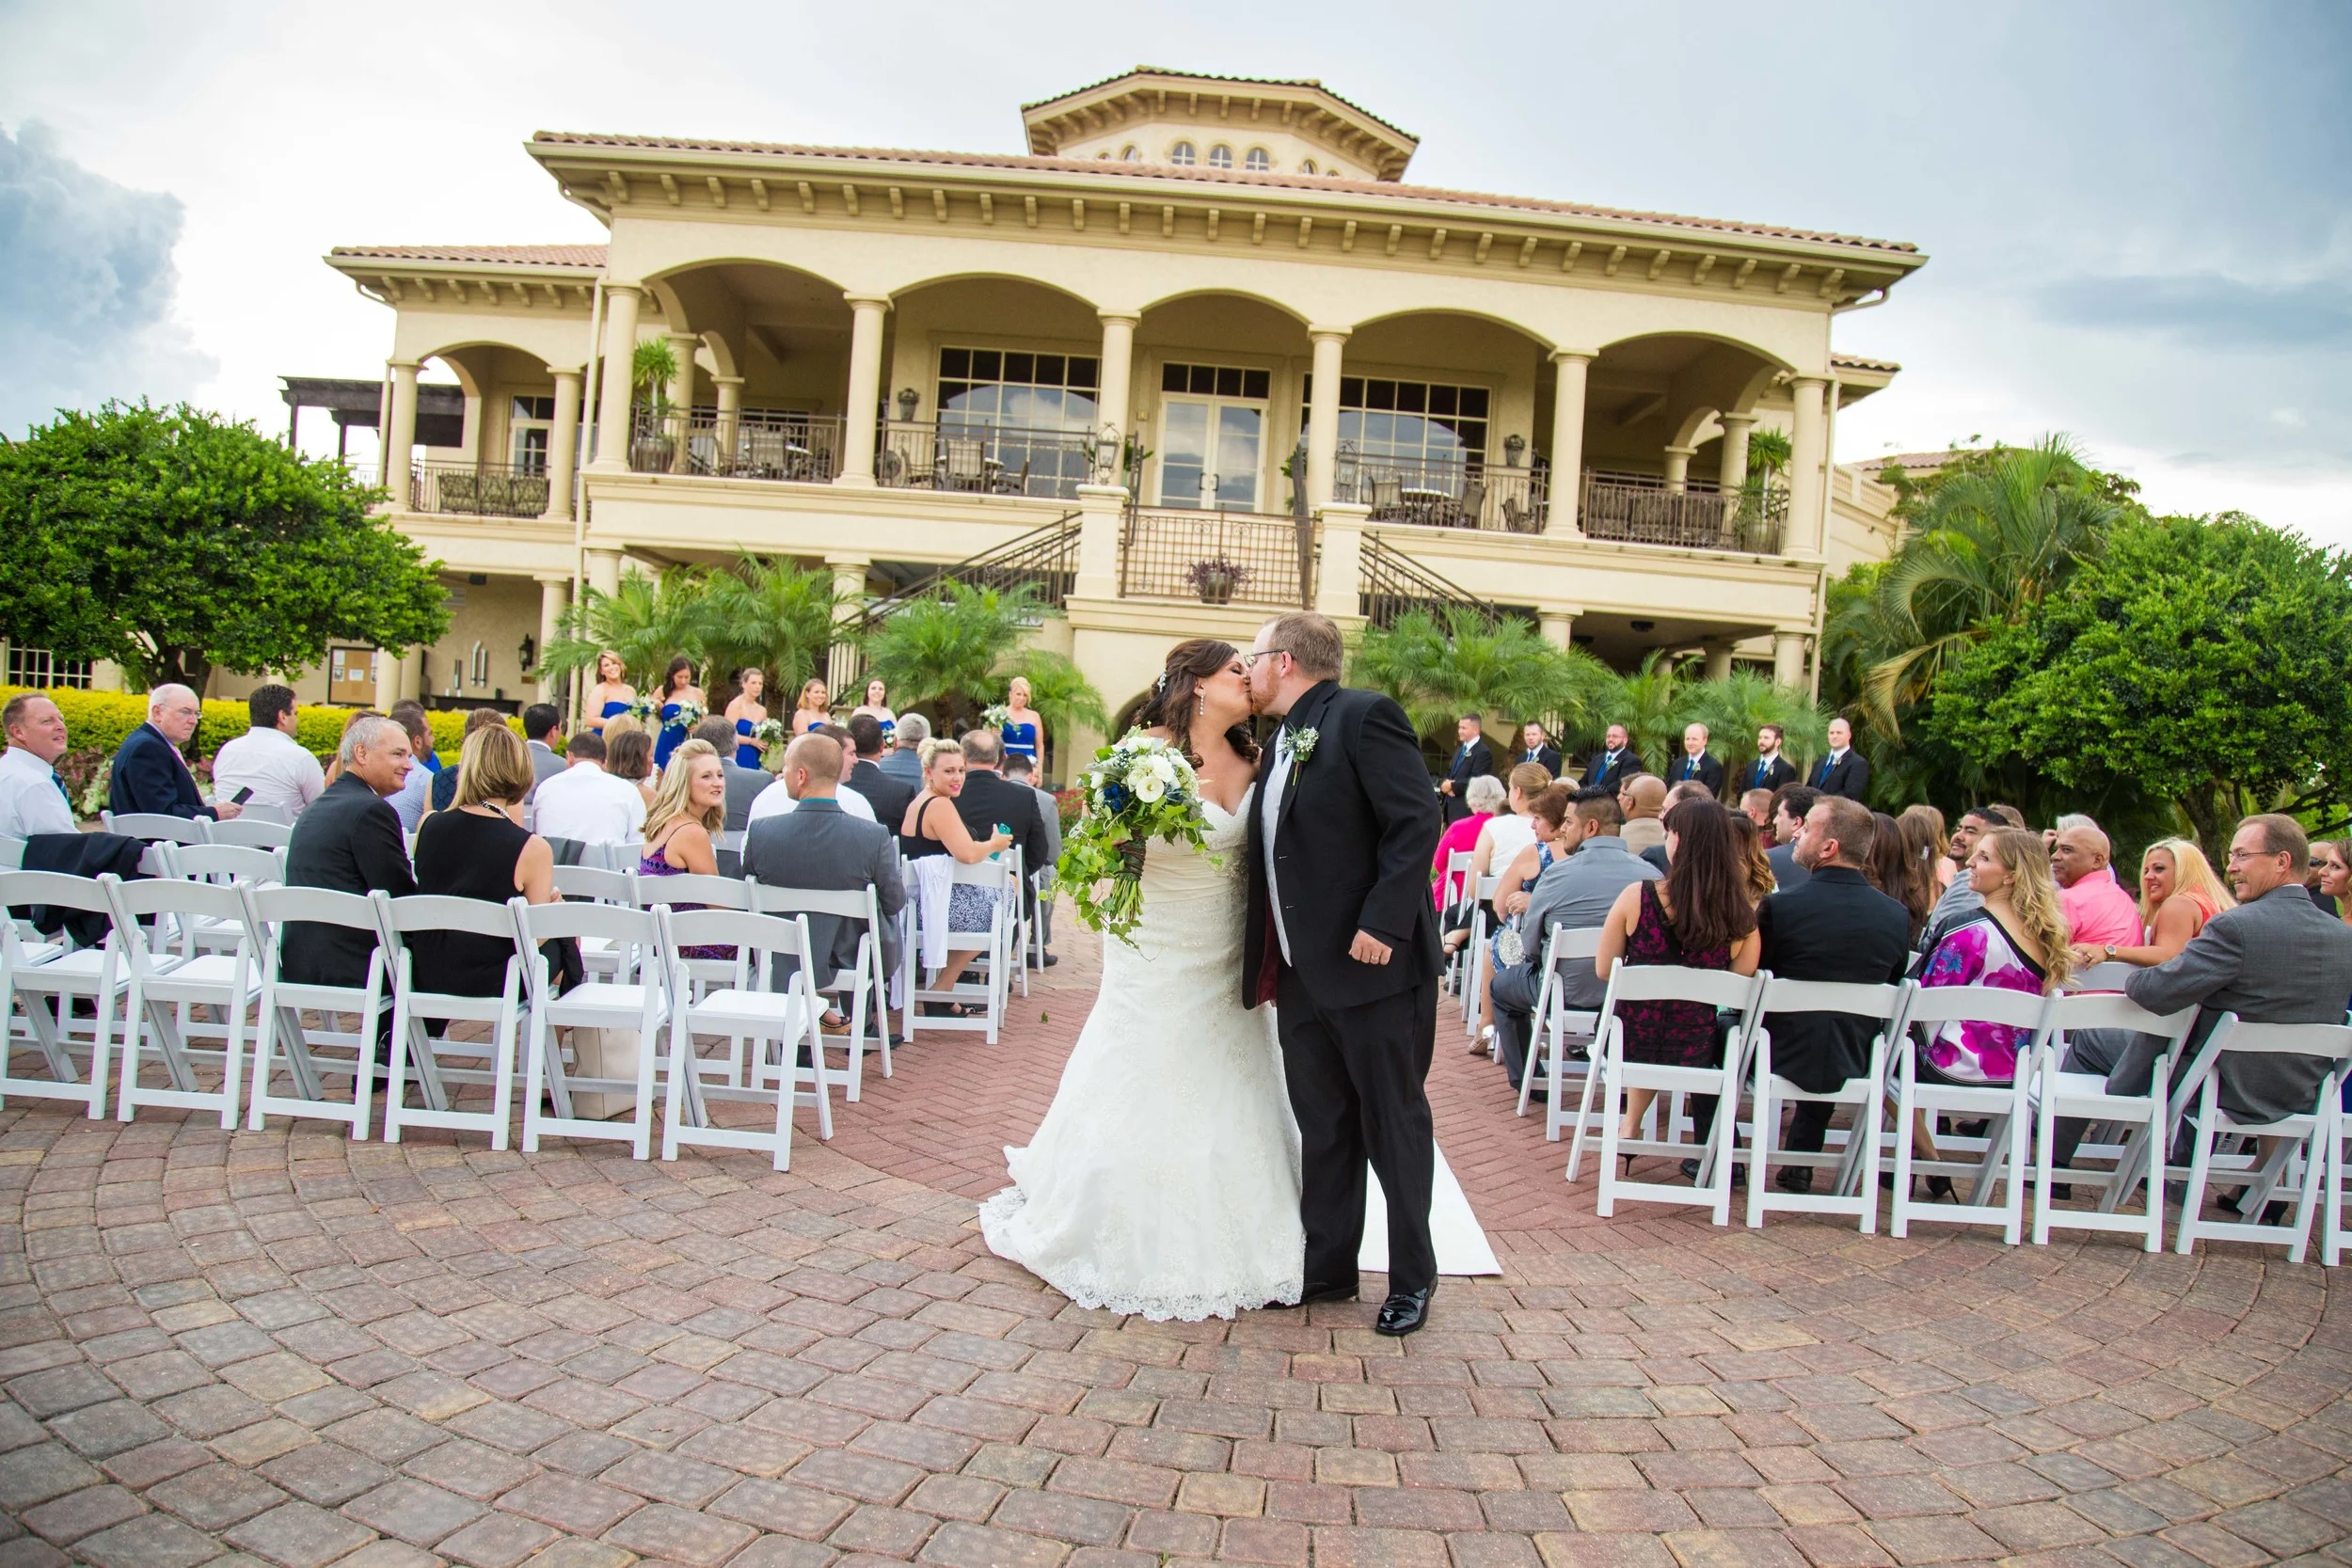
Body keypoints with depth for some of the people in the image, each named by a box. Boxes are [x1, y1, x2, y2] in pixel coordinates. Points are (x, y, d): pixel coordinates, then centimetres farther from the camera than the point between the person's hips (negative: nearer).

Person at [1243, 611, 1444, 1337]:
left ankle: (1412, 1279, 21)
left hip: (1372, 962, -8)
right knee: (1322, 1128, 16)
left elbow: (1417, 822, -18)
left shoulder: (1363, 715, -11)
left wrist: (1383, 923, -23)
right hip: (1302, 971, 8)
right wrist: (1267, 959, 12)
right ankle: (1326, 1268, 28)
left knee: (1394, 1125, 6)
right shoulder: (1281, 740, 15)